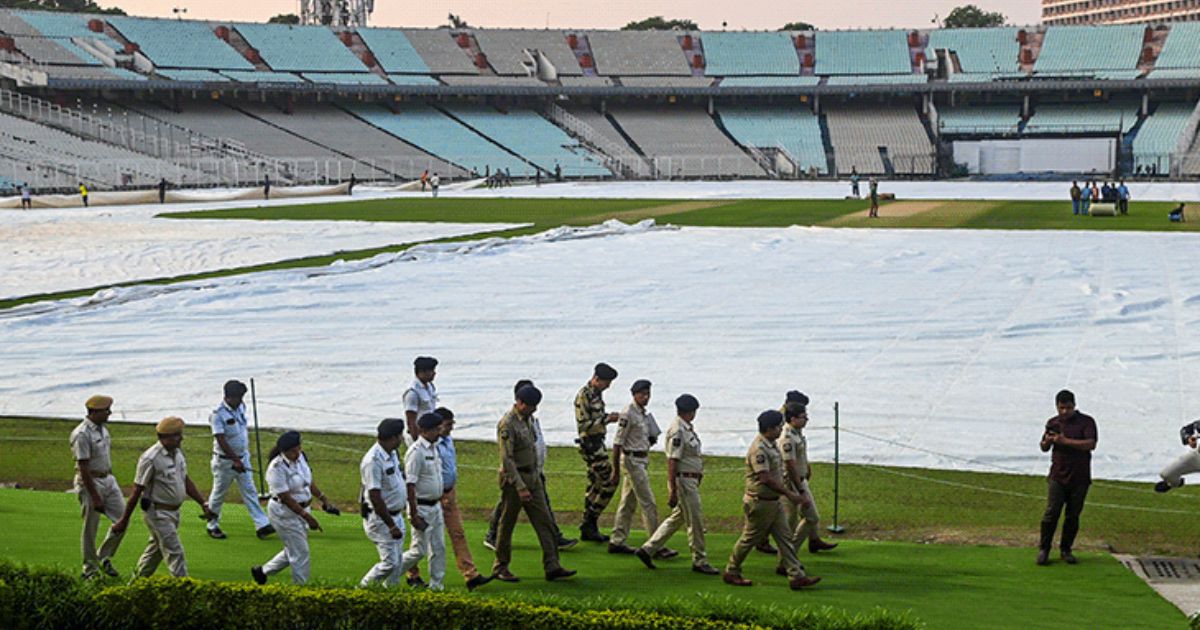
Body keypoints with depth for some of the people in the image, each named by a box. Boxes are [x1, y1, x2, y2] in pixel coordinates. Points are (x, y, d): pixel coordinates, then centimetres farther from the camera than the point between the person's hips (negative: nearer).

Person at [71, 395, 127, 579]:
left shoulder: (102, 428, 8)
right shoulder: (82, 434, -20)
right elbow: (84, 468, -21)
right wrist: (95, 497, -21)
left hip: (108, 479, 8)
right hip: (91, 482, -8)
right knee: (90, 528, 1)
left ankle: (104, 557, 22)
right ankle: (90, 569, 14)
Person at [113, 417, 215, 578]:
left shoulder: (177, 453, 6)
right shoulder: (151, 458, -20)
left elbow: (186, 481, 17)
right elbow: (137, 491, -17)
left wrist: (204, 504, 13)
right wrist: (124, 521, -13)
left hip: (174, 512, 9)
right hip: (158, 513, -9)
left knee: (156, 550, 19)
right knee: (175, 552, -9)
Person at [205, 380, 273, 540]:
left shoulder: (241, 407, 1)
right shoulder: (218, 414, -22)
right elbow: (221, 440, -26)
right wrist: (235, 460, -29)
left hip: (243, 457, 7)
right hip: (225, 460, -6)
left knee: (249, 491, 6)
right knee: (219, 494, 8)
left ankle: (262, 525, 5)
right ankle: (213, 526, 24)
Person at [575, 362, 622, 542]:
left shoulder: (597, 394, 13)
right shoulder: (583, 396, -17)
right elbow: (584, 425, -20)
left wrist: (608, 416, 6)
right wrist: (606, 420, -20)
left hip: (597, 443, 10)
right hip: (590, 444, -10)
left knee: (595, 485, 12)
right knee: (609, 482, -10)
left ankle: (588, 528, 17)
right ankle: (590, 522, -4)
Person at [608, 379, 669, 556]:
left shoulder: (644, 414, 12)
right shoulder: (628, 414, -15)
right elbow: (617, 443, -15)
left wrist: (652, 438, 1)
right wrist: (616, 471, -16)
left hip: (642, 460, 9)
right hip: (632, 460, -9)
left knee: (629, 502, 12)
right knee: (648, 503, -8)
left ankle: (617, 541, 19)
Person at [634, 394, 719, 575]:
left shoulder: (688, 428, 13)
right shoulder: (677, 431, -17)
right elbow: (672, 462, -20)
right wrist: (672, 491, -21)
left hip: (691, 481, 10)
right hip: (683, 480, -10)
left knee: (677, 518, 15)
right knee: (696, 521, -1)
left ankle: (648, 550, 18)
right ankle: (700, 561, 9)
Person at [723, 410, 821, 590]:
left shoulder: (771, 445, 10)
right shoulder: (759, 449, -22)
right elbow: (765, 479, -26)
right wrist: (789, 493, -21)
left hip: (773, 501, 9)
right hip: (759, 502, -9)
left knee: (785, 538, 5)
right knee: (749, 539, 4)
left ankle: (796, 576, 5)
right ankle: (731, 573, 19)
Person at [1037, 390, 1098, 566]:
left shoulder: (1086, 422, -1)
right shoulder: (1053, 423, 10)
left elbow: (1091, 444, -14)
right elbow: (1044, 448, 18)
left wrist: (1065, 441, -19)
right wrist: (1047, 441, -6)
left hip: (1080, 477, -1)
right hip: (1057, 476, 1)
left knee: (1073, 515, 5)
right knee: (1051, 513, -7)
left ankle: (1066, 549, 17)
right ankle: (1044, 549, 1)